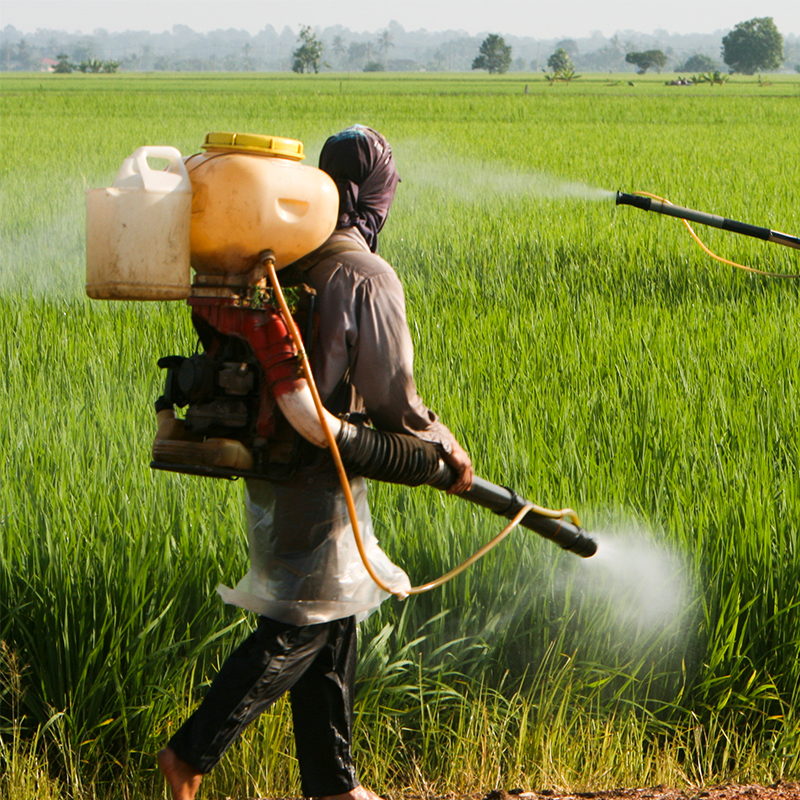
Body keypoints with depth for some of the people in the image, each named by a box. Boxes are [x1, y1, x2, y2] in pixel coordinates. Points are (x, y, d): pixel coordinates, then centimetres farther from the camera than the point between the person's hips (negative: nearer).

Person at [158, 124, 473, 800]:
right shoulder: (367, 278, -17)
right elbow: (393, 400, -17)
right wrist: (446, 448, -1)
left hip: (270, 463, 8)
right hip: (319, 475, -8)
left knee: (333, 620, 15)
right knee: (303, 624, -2)